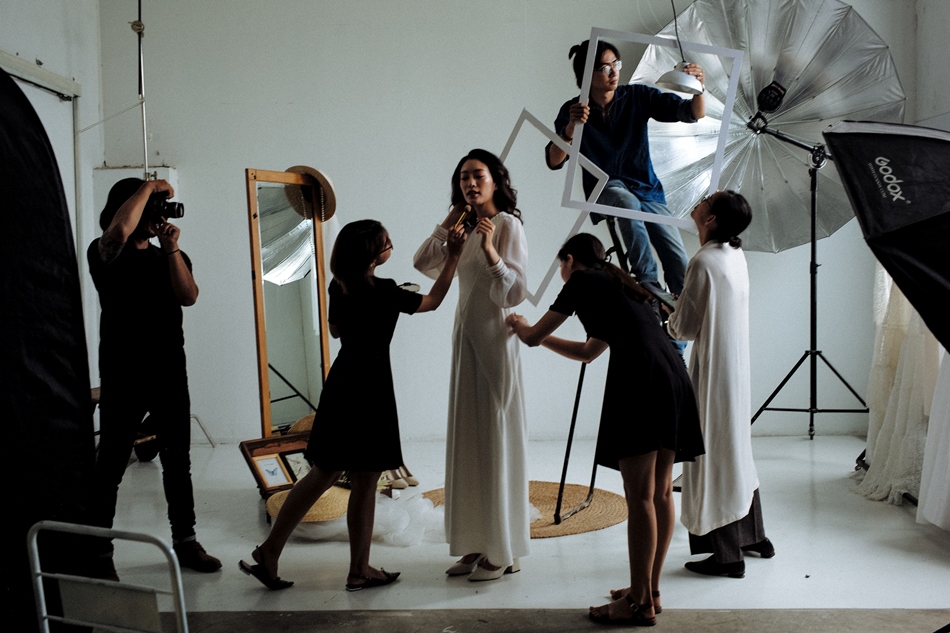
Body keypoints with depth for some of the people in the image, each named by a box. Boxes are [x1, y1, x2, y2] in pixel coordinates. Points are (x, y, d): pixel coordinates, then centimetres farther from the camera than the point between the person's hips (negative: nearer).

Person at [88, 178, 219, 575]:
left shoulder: (171, 257, 13)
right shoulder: (105, 254, -4)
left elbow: (188, 297, -5)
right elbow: (119, 230, -28)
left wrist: (171, 248, -13)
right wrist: (149, 187, -16)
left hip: (170, 374, 5)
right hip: (123, 377, -5)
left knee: (178, 463, 12)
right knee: (110, 466, 0)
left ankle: (185, 542, 23)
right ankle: (100, 552, 9)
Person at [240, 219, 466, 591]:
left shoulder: (339, 287, 3)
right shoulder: (384, 292, -16)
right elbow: (432, 301, -3)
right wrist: (453, 256, 0)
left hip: (342, 383, 7)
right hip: (369, 389, -7)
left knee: (323, 475, 13)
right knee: (364, 482, 3)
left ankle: (269, 553, 15)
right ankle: (359, 571, 15)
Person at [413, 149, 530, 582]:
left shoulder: (507, 225, -9)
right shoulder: (468, 230, 14)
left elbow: (515, 292, -16)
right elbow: (424, 264, 16)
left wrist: (490, 251, -29)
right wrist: (448, 224, 9)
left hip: (493, 341, -8)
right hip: (465, 339, 8)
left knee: (495, 440, -2)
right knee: (468, 443, 10)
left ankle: (503, 551, 9)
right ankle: (477, 545, 20)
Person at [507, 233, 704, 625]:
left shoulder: (582, 281, 8)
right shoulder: (618, 286, 31)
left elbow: (533, 337, 13)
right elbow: (588, 352, 40)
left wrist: (521, 327, 36)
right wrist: (539, 335, 47)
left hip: (639, 379, -9)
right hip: (674, 377, 9)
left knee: (640, 497, -5)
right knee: (660, 493, 12)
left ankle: (640, 603, 0)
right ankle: (649, 590, 21)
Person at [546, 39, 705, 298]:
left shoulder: (638, 96, -2)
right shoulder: (573, 110, -5)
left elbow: (693, 113, -6)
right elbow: (554, 161, -16)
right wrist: (571, 127, -33)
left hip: (647, 189, 2)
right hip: (605, 189, -2)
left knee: (681, 269, -11)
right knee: (628, 203, -40)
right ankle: (648, 282, -29)